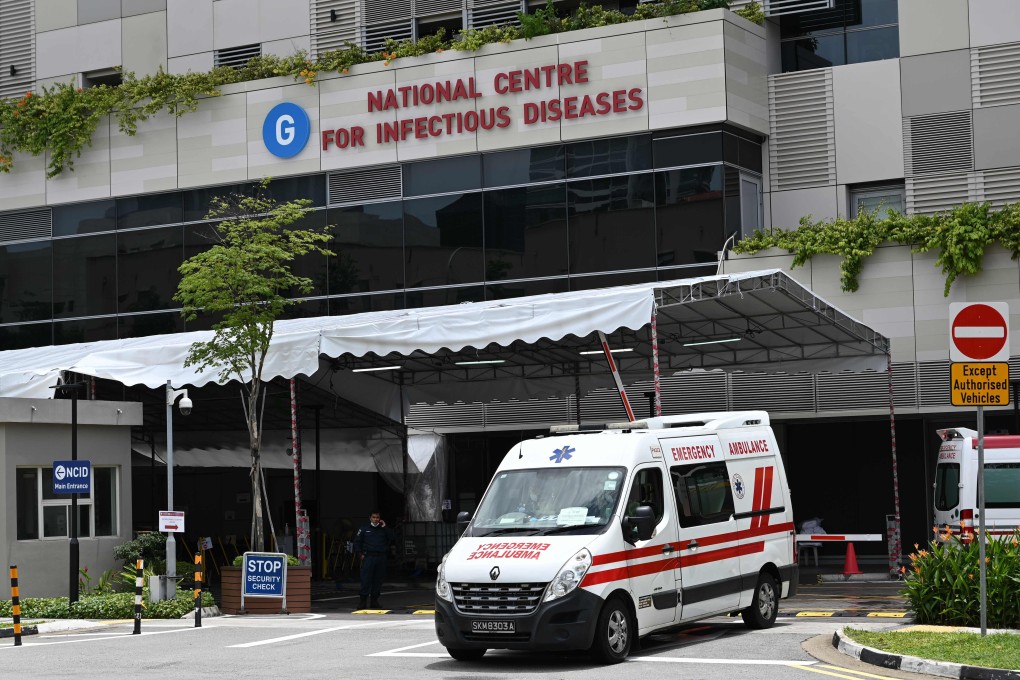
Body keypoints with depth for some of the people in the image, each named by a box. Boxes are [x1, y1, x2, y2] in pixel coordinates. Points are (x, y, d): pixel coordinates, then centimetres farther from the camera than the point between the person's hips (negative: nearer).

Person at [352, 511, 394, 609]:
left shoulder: (383, 530, 12)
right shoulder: (364, 529, 7)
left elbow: (391, 540, 1)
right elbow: (357, 542, 7)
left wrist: (385, 528, -2)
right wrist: (360, 554, -2)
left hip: (381, 558, 3)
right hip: (368, 557, -3)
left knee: (378, 580, 5)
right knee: (366, 580, -8)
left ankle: (374, 600, 12)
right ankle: (363, 600, -5)